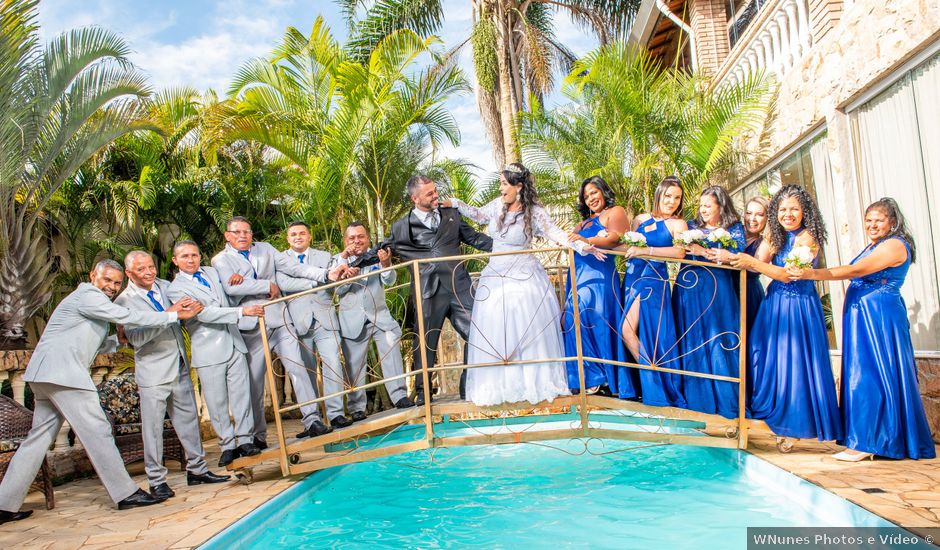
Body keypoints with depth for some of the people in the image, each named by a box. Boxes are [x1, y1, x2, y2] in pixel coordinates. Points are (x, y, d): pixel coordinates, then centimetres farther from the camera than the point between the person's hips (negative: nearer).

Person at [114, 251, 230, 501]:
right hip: (153, 371, -5)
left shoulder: (166, 286, 7)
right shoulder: (124, 301, -8)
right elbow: (136, 338, -20)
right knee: (153, 427, 1)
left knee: (188, 418, 12)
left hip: (180, 367, 6)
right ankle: (157, 480, 14)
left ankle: (197, 469, 23)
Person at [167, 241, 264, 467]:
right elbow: (204, 313, -18)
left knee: (241, 394, 4)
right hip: (208, 351, -5)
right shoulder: (176, 289, -6)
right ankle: (227, 445, 12)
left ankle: (245, 440, 11)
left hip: (234, 343, 5)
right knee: (217, 402, 2)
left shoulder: (212, 272, 14)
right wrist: (243, 311, -24)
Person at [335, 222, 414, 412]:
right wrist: (344, 259, -17)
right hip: (353, 321, -1)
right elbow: (338, 289, -8)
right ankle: (357, 408, 12)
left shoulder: (377, 256, 6)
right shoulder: (338, 259, 3)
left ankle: (399, 396, -4)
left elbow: (390, 281, -7)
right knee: (355, 364, 4)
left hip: (380, 316, 1)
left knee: (392, 350, -11)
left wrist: (385, 264, -29)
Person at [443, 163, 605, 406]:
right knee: (495, 333, 3)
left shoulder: (534, 212, -10)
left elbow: (556, 234, -15)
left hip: (524, 279, -4)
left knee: (529, 331, 0)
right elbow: (479, 215, 21)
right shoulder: (498, 205, 3)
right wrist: (454, 203, 16)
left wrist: (581, 246, -29)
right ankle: (500, 384, 12)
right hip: (496, 277, 5)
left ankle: (535, 382, 15)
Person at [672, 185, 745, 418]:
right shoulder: (692, 225, 15)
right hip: (689, 289, 3)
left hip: (718, 292, -2)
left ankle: (725, 399, 4)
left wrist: (703, 252, -15)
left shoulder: (734, 229, 7)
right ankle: (696, 396, 10)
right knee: (692, 343, 3)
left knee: (719, 342, -3)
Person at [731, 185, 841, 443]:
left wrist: (751, 262, -27)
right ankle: (774, 411, 23)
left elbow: (787, 274, -22)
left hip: (798, 306, -7)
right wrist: (769, 234, -7)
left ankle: (798, 422, 9)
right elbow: (761, 260, -3)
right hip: (775, 303, 7)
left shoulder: (806, 237, -15)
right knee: (769, 356, 8)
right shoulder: (779, 236, 8)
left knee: (795, 360, -3)